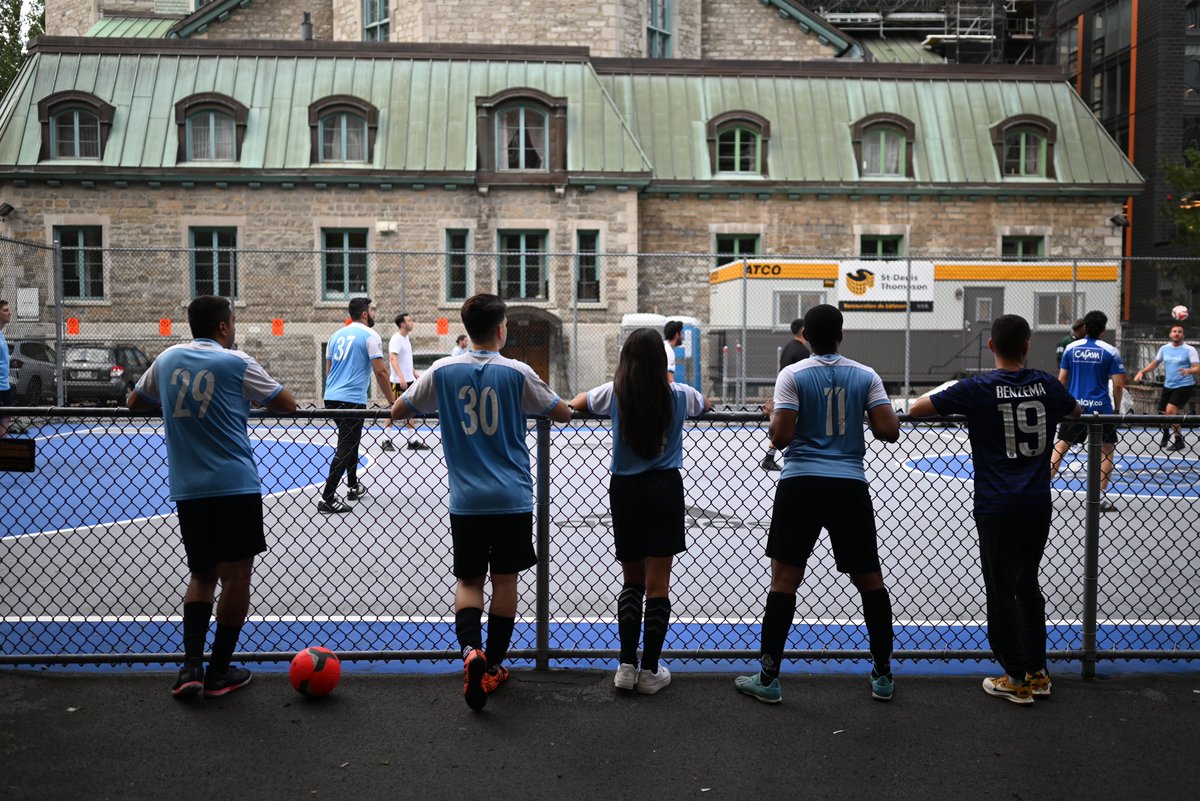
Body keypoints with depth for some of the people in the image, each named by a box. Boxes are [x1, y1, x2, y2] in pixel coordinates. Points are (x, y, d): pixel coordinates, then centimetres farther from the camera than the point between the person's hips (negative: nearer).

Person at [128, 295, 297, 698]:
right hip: (236, 487, -5)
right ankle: (219, 672, 12)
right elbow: (288, 405, 3)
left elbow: (135, 401, 24)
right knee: (236, 577, 5)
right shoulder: (236, 363, -5)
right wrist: (250, 396, 22)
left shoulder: (167, 359, 8)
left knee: (202, 575, 17)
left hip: (187, 490, 5)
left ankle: (191, 665, 6)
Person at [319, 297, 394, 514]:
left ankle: (353, 487, 33)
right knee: (345, 448, -5)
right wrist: (392, 401, -5)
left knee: (350, 442, 23)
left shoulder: (337, 335, 14)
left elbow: (328, 369, 19)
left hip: (331, 398, 8)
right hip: (352, 400, -8)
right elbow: (380, 372, -12)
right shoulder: (370, 336, -7)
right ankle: (327, 499, -9)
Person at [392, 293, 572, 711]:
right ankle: (493, 667, 18)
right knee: (504, 579, 11)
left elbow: (397, 411, 7)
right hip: (512, 499, -1)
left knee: (468, 580, 11)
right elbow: (564, 414, 4)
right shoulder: (517, 372, -6)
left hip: (466, 500, 1)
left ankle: (471, 649, -13)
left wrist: (434, 403, 25)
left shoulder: (443, 371, -3)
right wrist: (538, 400, 23)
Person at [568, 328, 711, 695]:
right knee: (657, 583, 3)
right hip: (665, 489, -1)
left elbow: (575, 404, 18)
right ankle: (650, 670, 8)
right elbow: (706, 405, 24)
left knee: (632, 580, 14)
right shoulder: (679, 394, 0)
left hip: (624, 489, 1)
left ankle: (626, 665, 11)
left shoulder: (613, 392, -2)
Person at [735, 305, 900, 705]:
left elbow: (781, 436, -10)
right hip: (850, 485, 2)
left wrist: (772, 413, 10)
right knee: (869, 580, 13)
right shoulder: (865, 376, 4)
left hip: (800, 484, -2)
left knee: (784, 579, 2)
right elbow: (889, 431, -2)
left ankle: (768, 678, 5)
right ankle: (882, 676, 20)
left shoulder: (792, 376, -3)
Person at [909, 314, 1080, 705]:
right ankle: (1037, 672, 25)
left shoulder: (978, 388, -10)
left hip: (997, 508, -5)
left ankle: (1017, 679, 12)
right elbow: (1075, 411, 25)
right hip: (1038, 504, 5)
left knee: (1002, 592, 5)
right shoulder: (1045, 384, 3)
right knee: (1028, 586, 18)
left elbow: (916, 409, -5)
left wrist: (945, 404, 14)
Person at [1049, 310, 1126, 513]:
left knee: (1060, 446, 11)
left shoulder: (1071, 348, 3)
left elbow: (1061, 379, 5)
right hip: (1101, 408, -2)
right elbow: (1118, 384, -6)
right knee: (1107, 449, 11)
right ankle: (1100, 497, 7)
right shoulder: (1110, 351, -4)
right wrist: (1117, 408, 7)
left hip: (1074, 407, 2)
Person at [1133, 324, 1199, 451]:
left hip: (1184, 386, -5)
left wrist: (1188, 371, -36)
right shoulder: (1164, 348, 6)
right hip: (1168, 386, 5)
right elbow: (1154, 363, 17)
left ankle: (1179, 441, -8)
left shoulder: (1189, 350, -8)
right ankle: (1166, 434, 42)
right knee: (1164, 413, 9)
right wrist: (1142, 371, 2)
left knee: (1170, 411, -21)